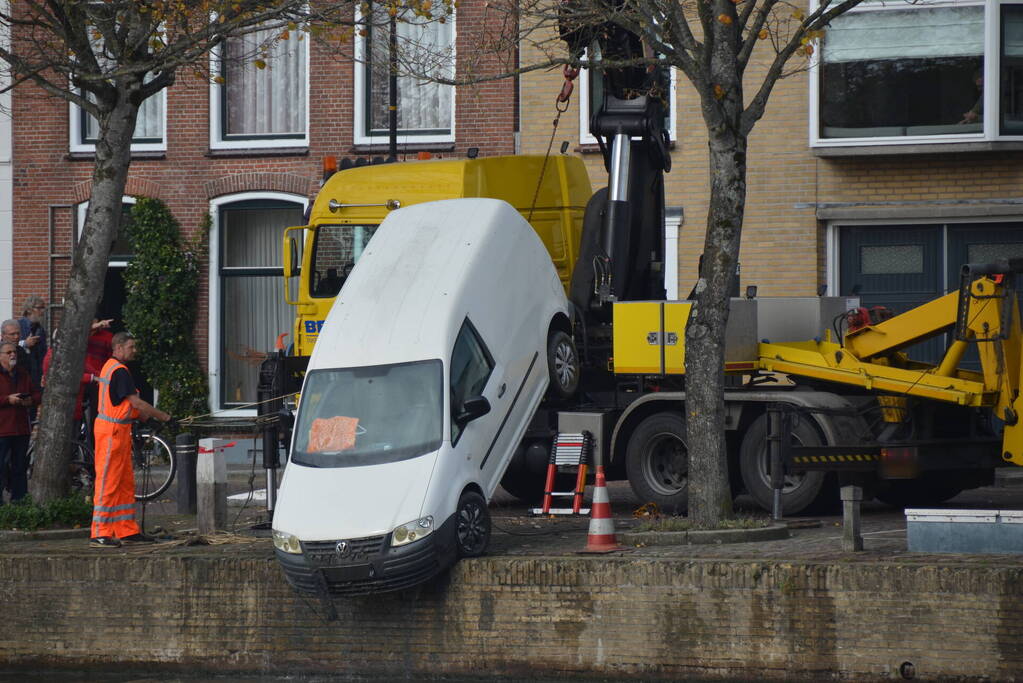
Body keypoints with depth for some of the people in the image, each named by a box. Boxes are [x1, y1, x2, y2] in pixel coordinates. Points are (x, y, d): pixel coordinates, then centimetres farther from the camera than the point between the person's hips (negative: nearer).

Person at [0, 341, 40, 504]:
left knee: (20, 466, 9)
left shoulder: (23, 374, 17)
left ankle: (19, 498, 16)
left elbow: (36, 394, 21)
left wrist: (31, 400, -1)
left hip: (21, 429, 6)